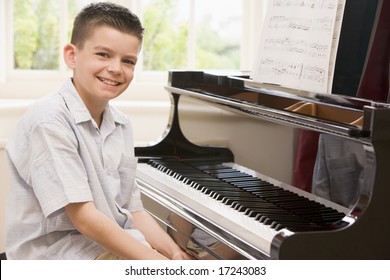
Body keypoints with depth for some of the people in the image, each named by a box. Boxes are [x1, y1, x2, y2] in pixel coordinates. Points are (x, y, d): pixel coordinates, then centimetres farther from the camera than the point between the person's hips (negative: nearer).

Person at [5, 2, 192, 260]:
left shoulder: (121, 125, 7)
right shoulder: (49, 121, -17)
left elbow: (132, 209, 7)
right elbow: (83, 216, -22)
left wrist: (175, 254, -8)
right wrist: (158, 261, -24)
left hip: (114, 241, 8)